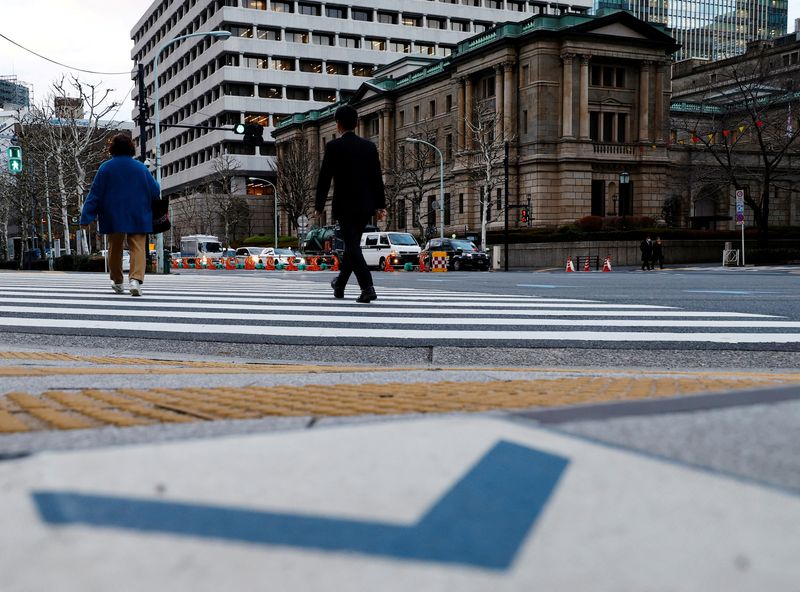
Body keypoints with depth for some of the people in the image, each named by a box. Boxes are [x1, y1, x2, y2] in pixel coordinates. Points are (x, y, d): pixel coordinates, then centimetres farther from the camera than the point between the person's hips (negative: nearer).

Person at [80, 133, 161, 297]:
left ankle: (117, 281, 27)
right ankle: (136, 279, -26)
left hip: (113, 217, 1)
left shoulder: (106, 168, -3)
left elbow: (95, 193, -3)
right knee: (138, 248, -5)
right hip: (138, 218, 0)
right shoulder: (140, 167, -1)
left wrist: (86, 217, 0)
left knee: (115, 248, 16)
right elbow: (155, 191, 4)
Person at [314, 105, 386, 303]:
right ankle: (339, 285, 32)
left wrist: (319, 207, 1)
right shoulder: (369, 146, 6)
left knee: (353, 247, -4)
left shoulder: (334, 146, -7)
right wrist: (380, 205, 10)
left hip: (344, 205, -5)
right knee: (352, 244, 18)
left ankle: (368, 287, -18)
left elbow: (324, 179, -7)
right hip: (366, 206, 5)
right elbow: (377, 177, 6)